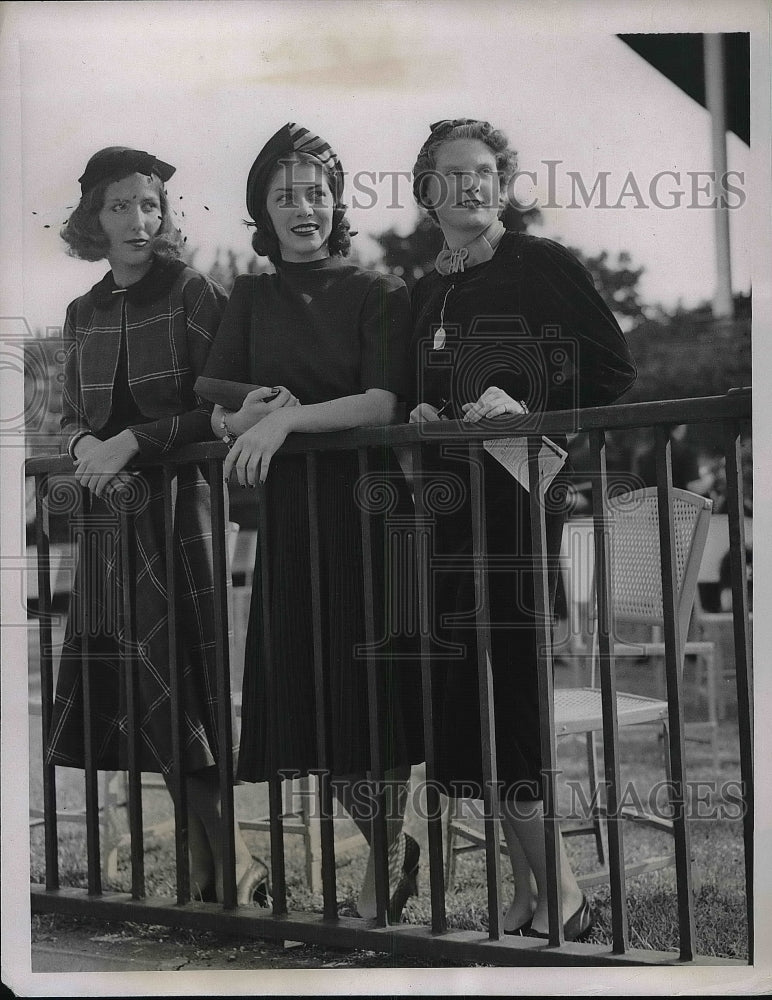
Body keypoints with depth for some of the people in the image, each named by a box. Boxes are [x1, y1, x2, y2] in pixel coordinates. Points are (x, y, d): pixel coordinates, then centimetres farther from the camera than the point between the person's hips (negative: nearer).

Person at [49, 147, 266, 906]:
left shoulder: (194, 295, -4)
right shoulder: (84, 313, 13)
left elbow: (219, 409, -10)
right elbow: (72, 416, 17)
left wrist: (134, 441, -17)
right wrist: (86, 446, -5)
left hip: (178, 505, -6)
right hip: (110, 510, 6)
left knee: (182, 694, -10)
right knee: (110, 695, 4)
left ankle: (236, 866, 2)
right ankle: (208, 874, 13)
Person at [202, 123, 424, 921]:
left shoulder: (378, 294, -1)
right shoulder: (251, 298, 12)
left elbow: (384, 403, -13)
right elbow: (214, 412, 6)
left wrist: (288, 417, -24)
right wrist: (249, 411, -16)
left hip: (366, 505, -4)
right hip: (285, 513, 4)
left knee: (372, 695, -5)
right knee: (306, 697, 3)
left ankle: (381, 885, 10)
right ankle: (397, 851, 24)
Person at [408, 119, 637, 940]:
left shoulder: (544, 266, -1)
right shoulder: (424, 295, 17)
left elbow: (614, 373, -5)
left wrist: (530, 413, -14)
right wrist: (422, 416, 6)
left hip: (526, 495, -6)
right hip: (452, 501, 6)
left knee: (506, 693, -11)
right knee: (477, 699, 4)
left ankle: (560, 895, -2)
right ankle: (528, 891, 13)